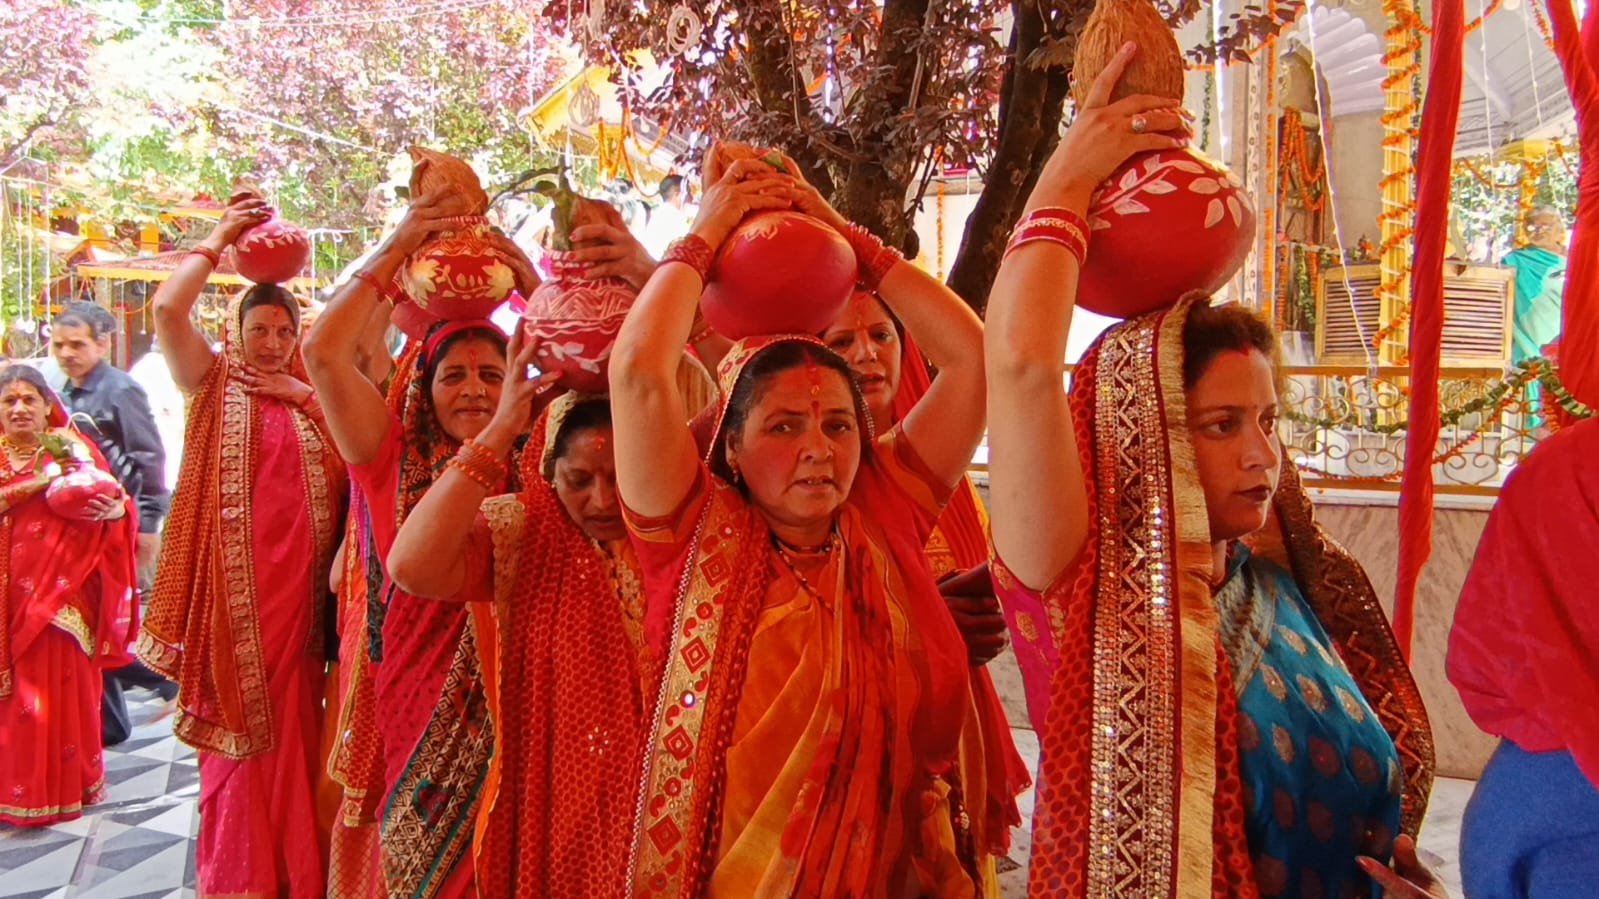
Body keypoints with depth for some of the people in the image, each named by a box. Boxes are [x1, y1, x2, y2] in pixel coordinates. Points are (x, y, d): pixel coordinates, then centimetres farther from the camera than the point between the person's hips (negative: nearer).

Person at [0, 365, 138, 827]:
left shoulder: (73, 449, 4)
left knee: (65, 686, 5)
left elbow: (104, 504, -1)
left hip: (64, 592, -1)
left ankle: (69, 780, 19)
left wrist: (116, 510, -23)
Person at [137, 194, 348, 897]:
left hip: (298, 579, 2)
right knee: (236, 722, 3)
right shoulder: (212, 383, 5)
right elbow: (167, 308, -11)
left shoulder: (311, 393, 14)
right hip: (233, 579, -2)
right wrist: (219, 238, -5)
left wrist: (305, 394, -6)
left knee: (293, 725, 7)